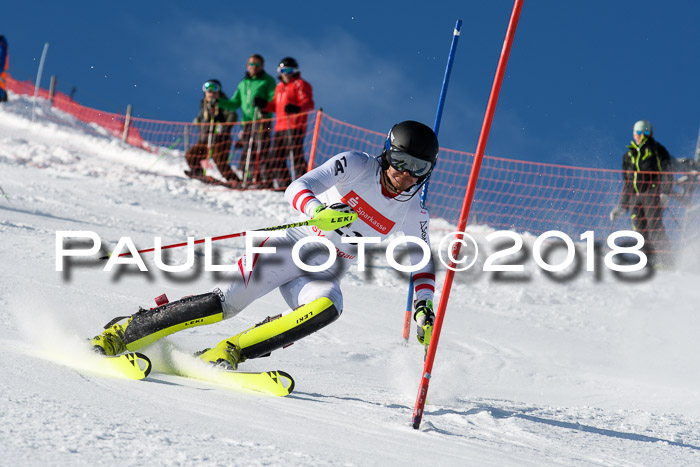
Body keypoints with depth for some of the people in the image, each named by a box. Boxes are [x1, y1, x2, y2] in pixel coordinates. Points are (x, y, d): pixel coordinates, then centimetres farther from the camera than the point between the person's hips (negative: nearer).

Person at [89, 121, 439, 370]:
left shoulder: (413, 214, 2)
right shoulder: (355, 166, -9)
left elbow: (422, 265, 15)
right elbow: (296, 189, -20)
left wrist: (424, 306, -2)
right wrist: (317, 211, -41)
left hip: (323, 274, 3)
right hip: (293, 246, -3)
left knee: (327, 307, -33)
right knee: (228, 302, -20)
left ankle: (226, 354, -29)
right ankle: (120, 334, -9)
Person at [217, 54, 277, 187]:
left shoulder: (267, 80, 6)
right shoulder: (243, 83, 23)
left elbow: (274, 100, -4)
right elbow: (234, 104, 22)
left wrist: (264, 103, -25)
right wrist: (218, 101, 7)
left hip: (262, 120, -6)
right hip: (247, 121, 6)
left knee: (261, 152, -16)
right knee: (246, 153, 2)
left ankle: (266, 180, -19)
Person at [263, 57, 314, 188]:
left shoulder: (300, 84, 0)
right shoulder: (279, 87, 23)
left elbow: (309, 103, -13)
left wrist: (297, 108, -32)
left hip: (294, 128, -8)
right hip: (280, 128, 8)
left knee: (295, 155, -15)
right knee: (276, 159, 7)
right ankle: (285, 185, 14)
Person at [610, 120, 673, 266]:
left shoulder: (656, 149, 8)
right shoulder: (628, 155, 22)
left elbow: (667, 173, -1)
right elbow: (627, 183, 26)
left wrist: (665, 192, -16)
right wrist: (621, 206, 20)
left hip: (653, 192, -5)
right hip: (635, 197, 5)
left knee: (654, 226, -17)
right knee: (639, 229, -8)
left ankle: (665, 260, -20)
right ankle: (651, 261, -8)